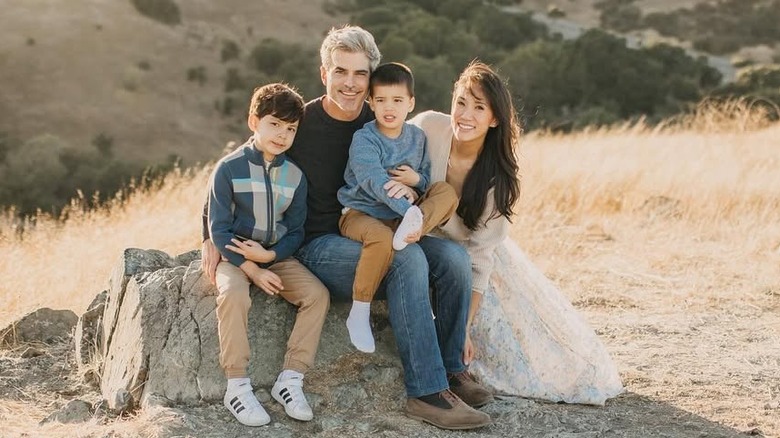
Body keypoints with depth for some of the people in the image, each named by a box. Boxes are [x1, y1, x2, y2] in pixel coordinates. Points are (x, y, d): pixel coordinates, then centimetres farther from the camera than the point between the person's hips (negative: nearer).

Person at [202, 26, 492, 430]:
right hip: (318, 246, -5)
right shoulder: (300, 123, -7)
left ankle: (449, 371, -2)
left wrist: (409, 191, -14)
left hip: (373, 242, 5)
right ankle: (427, 392, -28)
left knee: (454, 257, -18)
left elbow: (417, 184, 12)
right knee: (407, 258, -31)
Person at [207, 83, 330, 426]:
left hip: (277, 256, 4)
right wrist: (251, 269, -20)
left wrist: (269, 255, -16)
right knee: (233, 295, -34)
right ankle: (237, 387, -25)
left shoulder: (295, 175, 2)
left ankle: (290, 380, -12)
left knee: (317, 293, -18)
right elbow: (219, 228, -11)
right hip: (234, 256, -4)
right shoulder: (229, 168, -10)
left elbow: (296, 231, 4)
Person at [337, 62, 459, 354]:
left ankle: (408, 232, -38)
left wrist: (416, 180, -12)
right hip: (360, 212, -5)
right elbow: (376, 182, -27)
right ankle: (359, 314, -25)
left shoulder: (417, 137, 7)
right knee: (381, 238, -39)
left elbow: (426, 181, 14)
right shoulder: (364, 139, -12)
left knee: (447, 191, -12)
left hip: (398, 216, 5)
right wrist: (410, 210, -39)